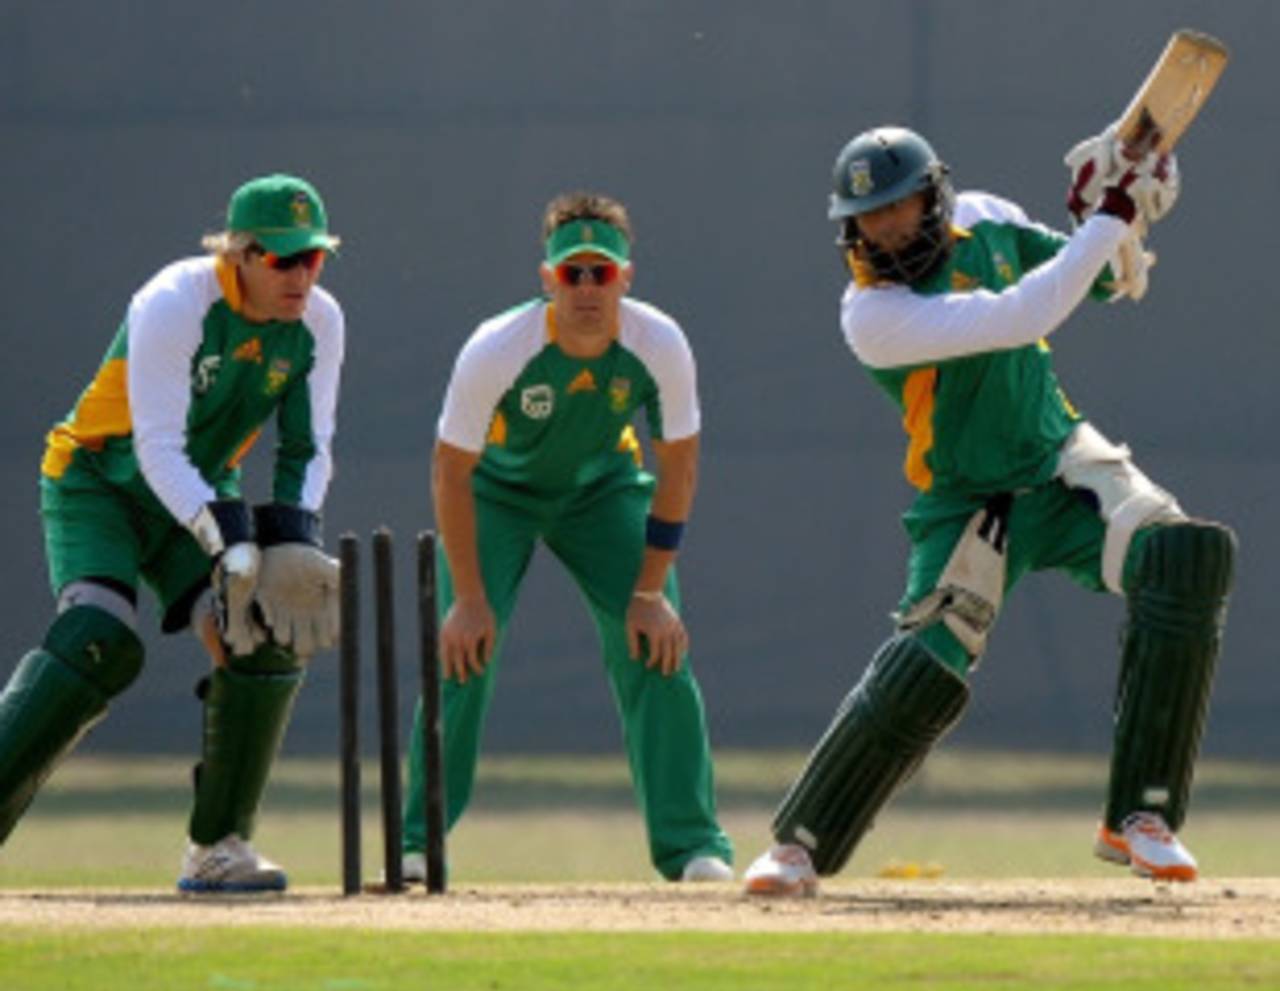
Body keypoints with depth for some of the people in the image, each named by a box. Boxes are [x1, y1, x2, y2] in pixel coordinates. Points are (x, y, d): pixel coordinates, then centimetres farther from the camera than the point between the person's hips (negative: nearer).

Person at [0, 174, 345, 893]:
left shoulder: (318, 321, -8)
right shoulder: (173, 305, -26)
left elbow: (308, 447, -4)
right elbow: (158, 451, -30)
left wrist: (293, 541, -23)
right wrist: (230, 545, -40)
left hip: (202, 495, 6)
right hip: (96, 485, -6)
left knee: (269, 634, -16)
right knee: (102, 640, -28)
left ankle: (218, 847, -4)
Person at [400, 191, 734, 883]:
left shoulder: (659, 346, -26)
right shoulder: (496, 352, -32)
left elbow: (676, 466, -14)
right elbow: (451, 472, -22)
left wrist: (650, 592, -15)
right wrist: (469, 599, -23)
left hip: (605, 489, 2)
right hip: (499, 489, -2)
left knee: (656, 648, -11)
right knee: (463, 650, -16)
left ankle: (691, 844, -4)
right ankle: (415, 843, -8)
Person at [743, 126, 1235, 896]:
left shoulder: (984, 221, 0)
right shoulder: (874, 314, -21)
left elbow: (1100, 280, 15)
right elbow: (1021, 319, -31)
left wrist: (1124, 222, -7)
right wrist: (1108, 219, -26)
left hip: (1065, 465, 5)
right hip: (971, 507, -5)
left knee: (1188, 558, -21)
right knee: (923, 674, -20)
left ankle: (1139, 820, -17)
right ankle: (801, 846, 4)